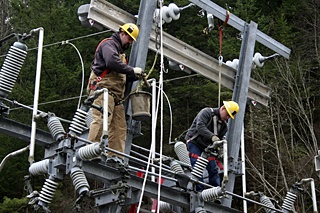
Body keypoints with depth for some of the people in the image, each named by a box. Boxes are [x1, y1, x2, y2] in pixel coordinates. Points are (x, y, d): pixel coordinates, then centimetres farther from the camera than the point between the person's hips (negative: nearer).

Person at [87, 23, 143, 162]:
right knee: (101, 120, -22)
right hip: (103, 88, -10)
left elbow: (122, 76, 29)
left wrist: (135, 76, 10)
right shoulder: (109, 44, 2)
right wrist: (132, 70, -13)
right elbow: (111, 62, -19)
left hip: (116, 95, 10)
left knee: (119, 126, 1)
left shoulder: (120, 51, 33)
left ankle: (116, 156, -3)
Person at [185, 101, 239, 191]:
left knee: (213, 169, 2)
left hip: (207, 146, 7)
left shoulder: (224, 125, 6)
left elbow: (220, 138, 4)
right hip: (194, 142, -7)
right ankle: (199, 190, -16)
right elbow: (200, 126, -32)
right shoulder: (206, 112, -16)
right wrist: (212, 136, -45)